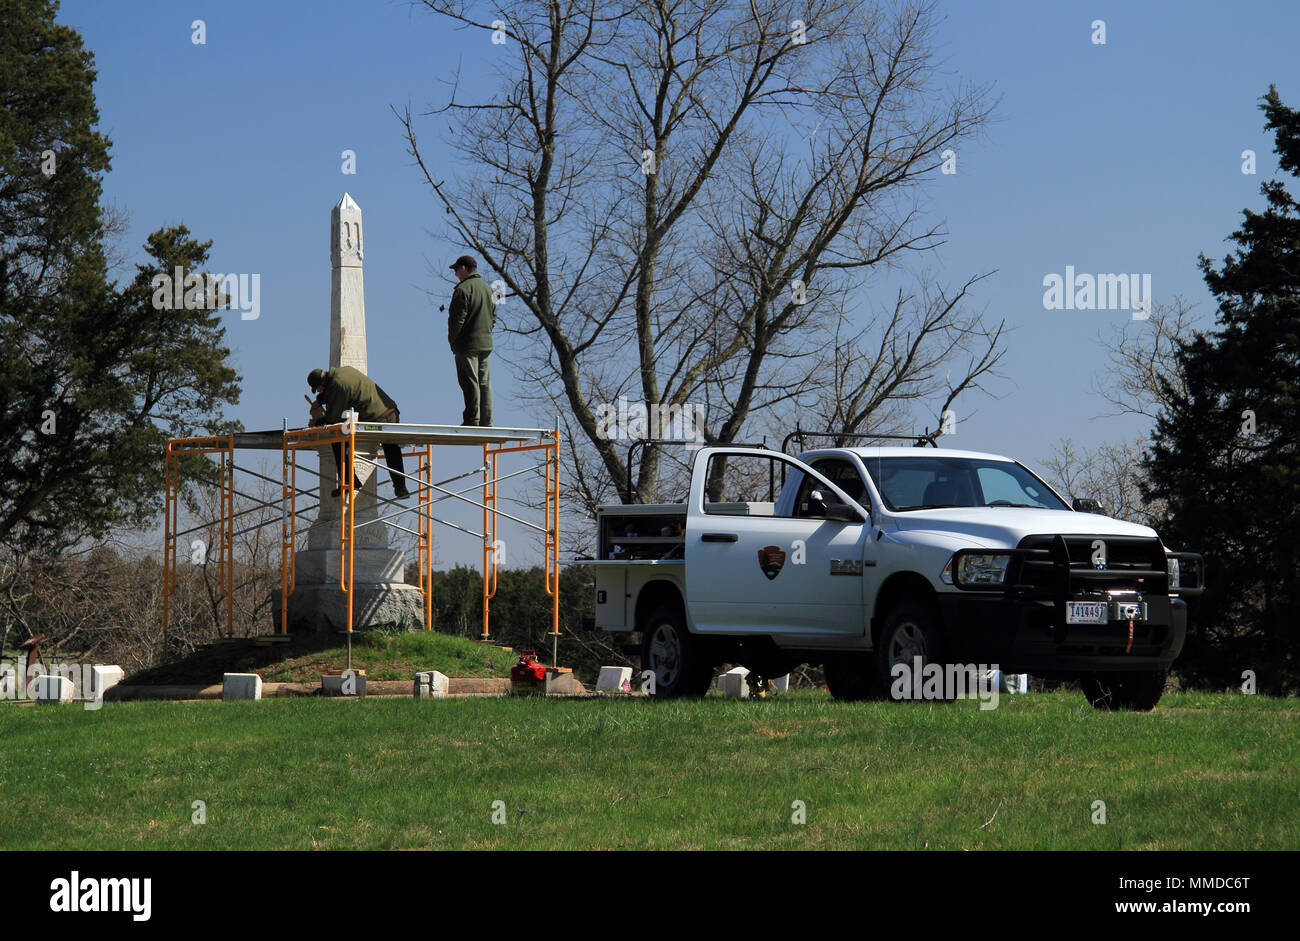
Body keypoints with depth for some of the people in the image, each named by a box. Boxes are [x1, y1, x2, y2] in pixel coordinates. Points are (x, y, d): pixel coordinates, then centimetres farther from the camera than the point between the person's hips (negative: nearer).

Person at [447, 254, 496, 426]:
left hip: (467, 344, -8)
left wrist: (452, 341, -3)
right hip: (486, 344, 8)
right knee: (485, 383, 8)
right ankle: (487, 421, 8)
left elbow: (457, 319, -14)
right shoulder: (488, 288, 16)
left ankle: (472, 420, -10)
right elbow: (493, 317, 19)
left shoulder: (463, 289, -11)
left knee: (470, 383, -7)